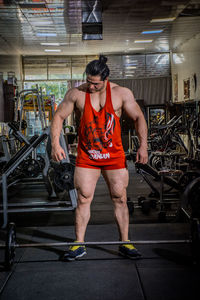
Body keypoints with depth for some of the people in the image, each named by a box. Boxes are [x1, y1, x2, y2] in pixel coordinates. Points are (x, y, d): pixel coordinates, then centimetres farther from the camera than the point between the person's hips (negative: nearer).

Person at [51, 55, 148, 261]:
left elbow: (138, 118, 2)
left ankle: (125, 243, 17)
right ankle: (79, 245, 13)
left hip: (114, 156, 0)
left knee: (120, 199, 4)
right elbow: (58, 117, 0)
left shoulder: (121, 93, -5)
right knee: (83, 199, 1)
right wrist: (55, 144, -12)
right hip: (86, 157, 0)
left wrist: (143, 145, -7)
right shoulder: (76, 94, -6)